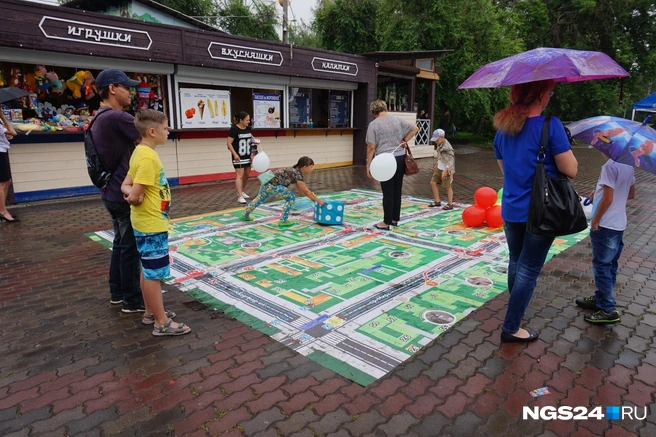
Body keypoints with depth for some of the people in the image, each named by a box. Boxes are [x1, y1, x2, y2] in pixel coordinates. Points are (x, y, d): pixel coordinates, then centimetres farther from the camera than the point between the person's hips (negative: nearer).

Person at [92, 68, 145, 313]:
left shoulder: (98, 119, 12)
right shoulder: (117, 117, -20)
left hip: (111, 192, 10)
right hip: (125, 194, -10)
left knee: (120, 242, 18)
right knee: (130, 246, 0)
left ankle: (117, 292, 28)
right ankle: (132, 300, 11)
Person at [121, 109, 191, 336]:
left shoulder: (140, 152, 9)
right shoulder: (148, 157, -22)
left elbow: (126, 186, 10)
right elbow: (135, 195, -25)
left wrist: (134, 193, -9)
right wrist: (134, 196, -4)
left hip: (147, 223, 10)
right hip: (152, 225, -10)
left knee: (148, 271, 18)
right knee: (154, 274, -1)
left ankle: (151, 313, 32)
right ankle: (162, 323, 10)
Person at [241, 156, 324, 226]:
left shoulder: (296, 171, 13)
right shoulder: (297, 174, -15)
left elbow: (302, 189, 19)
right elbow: (306, 192, -15)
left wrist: (313, 197, 15)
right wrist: (318, 200, -10)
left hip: (267, 182, 10)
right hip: (272, 185, -10)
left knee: (260, 199, 28)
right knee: (290, 198, -2)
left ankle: (245, 215, 44)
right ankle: (283, 221, 4)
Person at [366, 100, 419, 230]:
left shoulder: (373, 124, -4)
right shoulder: (397, 119, 8)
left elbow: (371, 147, -9)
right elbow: (415, 128, 10)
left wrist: (368, 165, -5)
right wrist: (404, 140, 9)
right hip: (400, 158, 5)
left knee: (388, 192, 0)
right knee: (397, 190, 13)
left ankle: (386, 222, 8)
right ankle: (395, 219, 24)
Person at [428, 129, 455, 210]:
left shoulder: (447, 146, -20)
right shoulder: (439, 145, 4)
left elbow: (451, 159, -23)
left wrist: (446, 170, -28)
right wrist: (436, 165, 20)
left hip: (446, 169, -9)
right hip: (439, 168, 9)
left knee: (447, 186, 2)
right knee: (433, 182, 9)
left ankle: (450, 204, 16)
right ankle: (437, 201, 21)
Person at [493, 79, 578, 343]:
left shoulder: (503, 128, 5)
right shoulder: (550, 125, -16)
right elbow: (570, 170, -14)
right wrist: (562, 144, 1)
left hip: (511, 211, 6)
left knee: (515, 263, 22)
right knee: (529, 270, 4)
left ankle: (516, 309, 41)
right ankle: (511, 328, 13)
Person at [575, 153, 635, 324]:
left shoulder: (610, 165, -20)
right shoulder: (628, 164, 7)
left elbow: (607, 199, -22)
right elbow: (631, 194, 17)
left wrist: (595, 221, -11)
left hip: (605, 225, -9)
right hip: (619, 224, 9)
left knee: (601, 266, -1)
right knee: (610, 265, 17)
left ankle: (608, 310, 5)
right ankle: (601, 299, 30)